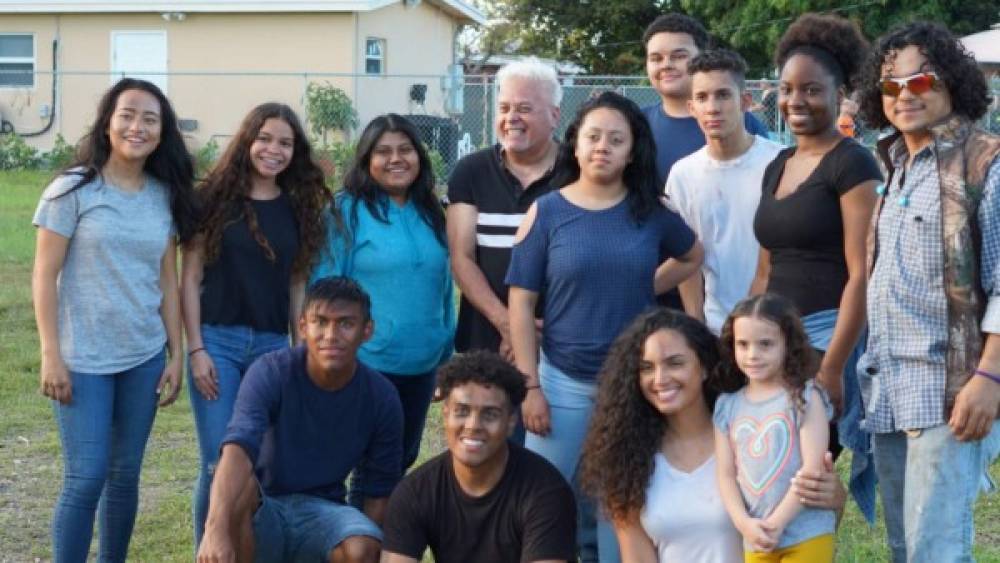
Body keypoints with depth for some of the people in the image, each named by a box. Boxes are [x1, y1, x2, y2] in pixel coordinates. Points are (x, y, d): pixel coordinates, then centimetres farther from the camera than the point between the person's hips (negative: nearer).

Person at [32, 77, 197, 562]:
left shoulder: (166, 196, 6)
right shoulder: (73, 189, -7)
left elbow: (168, 280, 9)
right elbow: (45, 276, -7)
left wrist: (176, 354, 6)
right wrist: (51, 356, -12)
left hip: (144, 358, 4)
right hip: (83, 359, -4)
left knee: (125, 475, 10)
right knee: (86, 478, -6)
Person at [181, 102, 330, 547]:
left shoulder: (299, 207, 9)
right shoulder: (216, 197, -1)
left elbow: (297, 285, 13)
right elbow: (191, 279, -1)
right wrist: (196, 349, -8)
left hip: (274, 345, 3)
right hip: (219, 340, -3)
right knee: (220, 463, -6)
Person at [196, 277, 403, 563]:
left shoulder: (382, 398, -8)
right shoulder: (271, 373, -20)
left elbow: (380, 491, 2)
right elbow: (238, 447, -38)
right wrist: (216, 530, -54)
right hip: (261, 511, -2)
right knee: (240, 484, -36)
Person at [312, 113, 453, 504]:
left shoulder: (431, 215, 8)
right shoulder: (348, 211, -8)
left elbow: (444, 288, 13)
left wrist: (447, 358, 14)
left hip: (422, 367, 5)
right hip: (367, 366, -5)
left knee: (402, 461, 16)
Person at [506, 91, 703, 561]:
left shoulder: (651, 212, 1)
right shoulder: (547, 211, -4)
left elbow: (692, 257, 21)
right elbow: (521, 302, -5)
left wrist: (644, 289, 4)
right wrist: (530, 386, -10)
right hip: (563, 380, -1)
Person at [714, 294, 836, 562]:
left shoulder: (805, 397, -4)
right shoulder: (727, 407, 8)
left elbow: (813, 468, -10)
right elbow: (726, 474, 5)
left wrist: (776, 523, -14)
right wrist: (744, 523, -11)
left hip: (807, 537, -4)